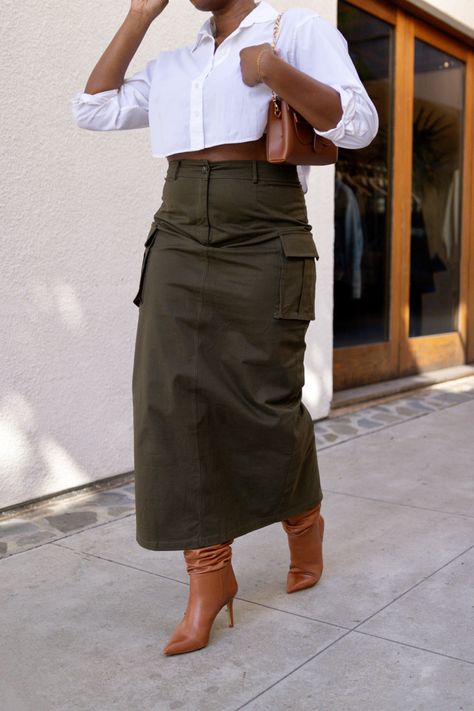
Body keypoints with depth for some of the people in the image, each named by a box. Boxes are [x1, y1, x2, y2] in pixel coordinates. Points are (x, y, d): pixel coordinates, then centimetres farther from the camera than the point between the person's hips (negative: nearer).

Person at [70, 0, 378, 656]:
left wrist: (276, 71, -22)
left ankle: (305, 522, 28)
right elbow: (94, 110, 16)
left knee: (265, 403, -1)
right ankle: (210, 573, 1)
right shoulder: (173, 67, 20)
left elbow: (358, 124, -6)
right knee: (174, 400, -7)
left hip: (264, 247, -4)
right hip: (180, 243, 5)